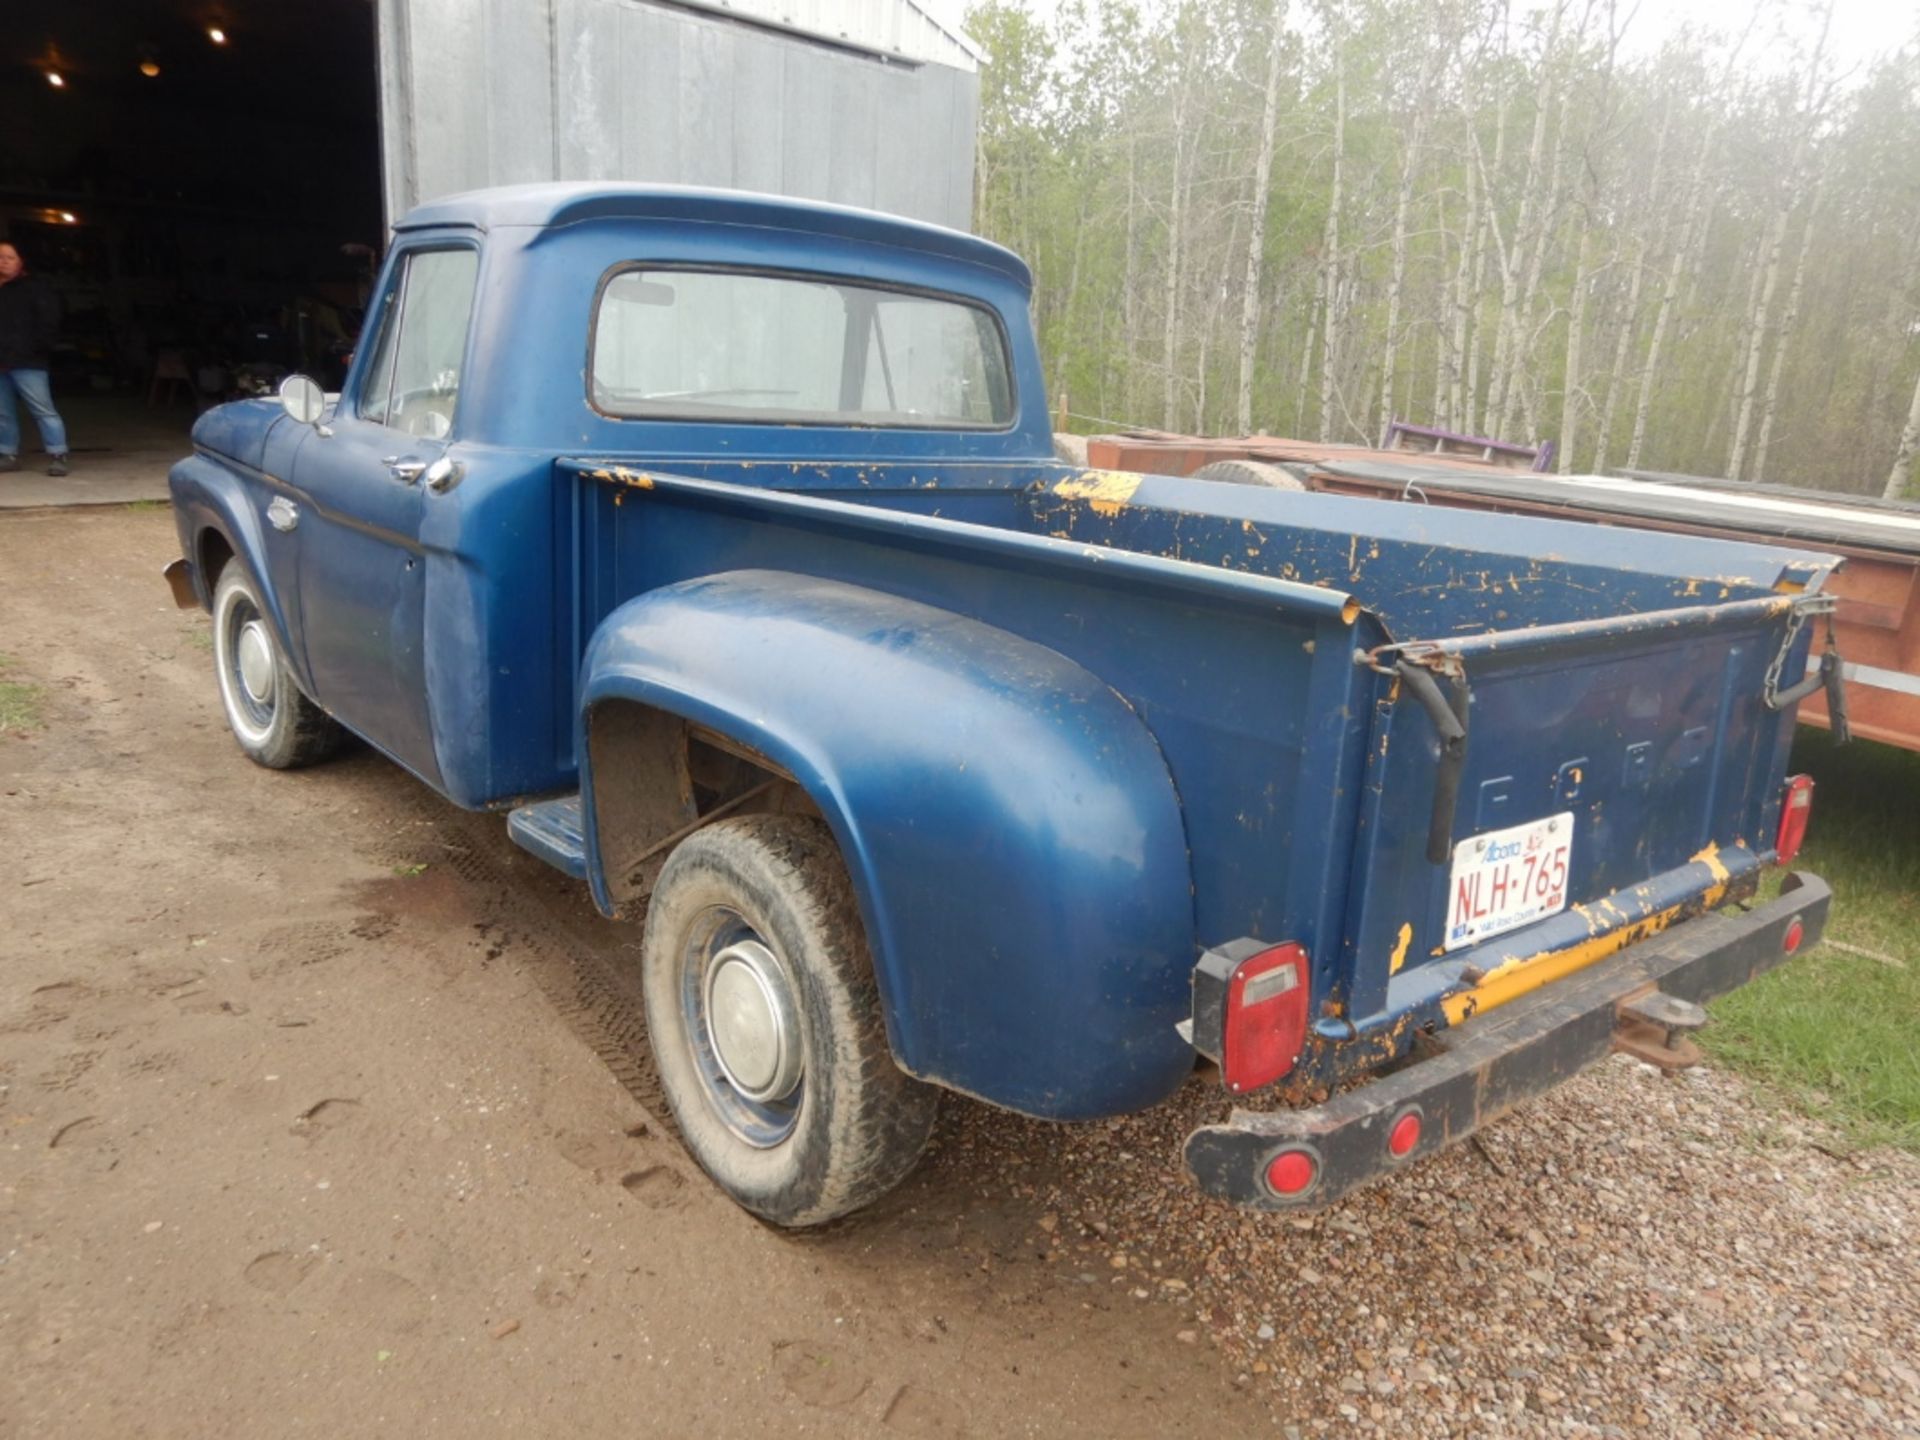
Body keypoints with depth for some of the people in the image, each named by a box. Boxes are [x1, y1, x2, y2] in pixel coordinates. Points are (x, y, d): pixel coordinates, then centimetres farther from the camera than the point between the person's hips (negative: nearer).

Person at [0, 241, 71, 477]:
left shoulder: (34, 287, -2)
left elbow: (49, 318, -7)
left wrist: (37, 346, -14)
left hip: (27, 362, -7)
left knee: (43, 409, -9)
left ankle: (57, 456, -8)